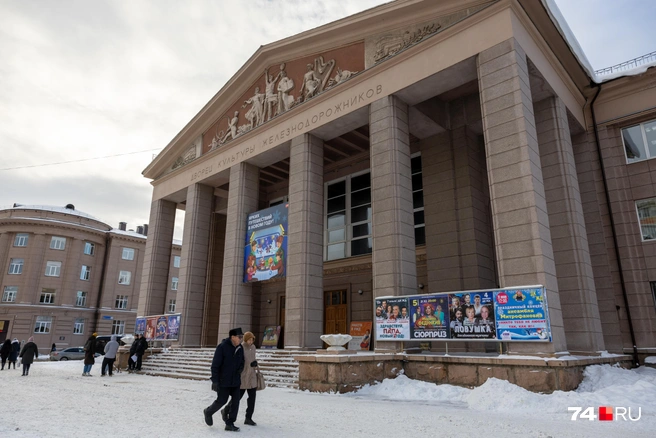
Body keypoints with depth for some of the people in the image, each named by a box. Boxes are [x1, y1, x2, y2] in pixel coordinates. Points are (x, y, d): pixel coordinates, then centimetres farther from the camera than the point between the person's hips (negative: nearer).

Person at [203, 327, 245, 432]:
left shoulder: (240, 348, 2)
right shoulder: (222, 347, -17)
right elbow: (215, 365, -15)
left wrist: (240, 369, -6)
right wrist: (215, 380, -17)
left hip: (235, 380, 6)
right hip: (223, 380, -6)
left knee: (236, 401, 2)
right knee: (221, 401, 4)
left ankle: (230, 423, 15)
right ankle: (208, 412, 34)